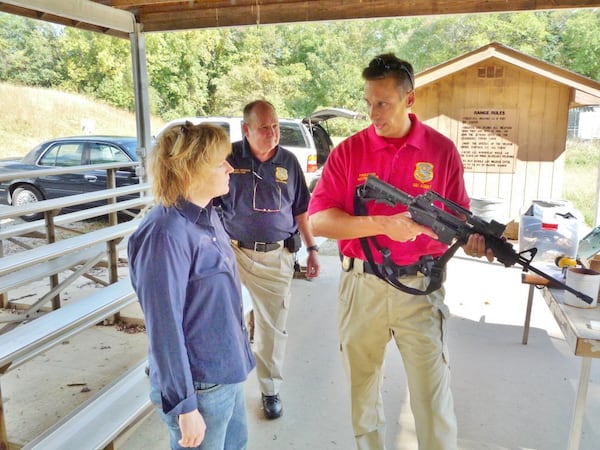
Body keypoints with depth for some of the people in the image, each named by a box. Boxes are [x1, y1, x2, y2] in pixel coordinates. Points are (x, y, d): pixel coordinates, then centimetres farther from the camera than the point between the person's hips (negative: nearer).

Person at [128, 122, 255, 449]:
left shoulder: (207, 216, 1)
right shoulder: (166, 234, -25)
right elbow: (164, 328, -22)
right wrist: (184, 406, -17)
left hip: (228, 372, 8)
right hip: (200, 386, -8)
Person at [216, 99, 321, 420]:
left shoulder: (288, 162, 4)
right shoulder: (229, 158, -5)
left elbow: (300, 210, 10)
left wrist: (311, 249, 8)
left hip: (276, 256, 2)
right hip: (232, 250, -2)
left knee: (273, 327, 12)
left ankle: (270, 390, 32)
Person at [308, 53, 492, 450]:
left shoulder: (441, 149, -1)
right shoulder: (348, 151, -3)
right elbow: (318, 220, -10)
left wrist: (472, 237, -19)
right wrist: (384, 224, -20)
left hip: (421, 286, -1)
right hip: (362, 285, 1)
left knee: (433, 393, 5)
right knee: (362, 386, 18)